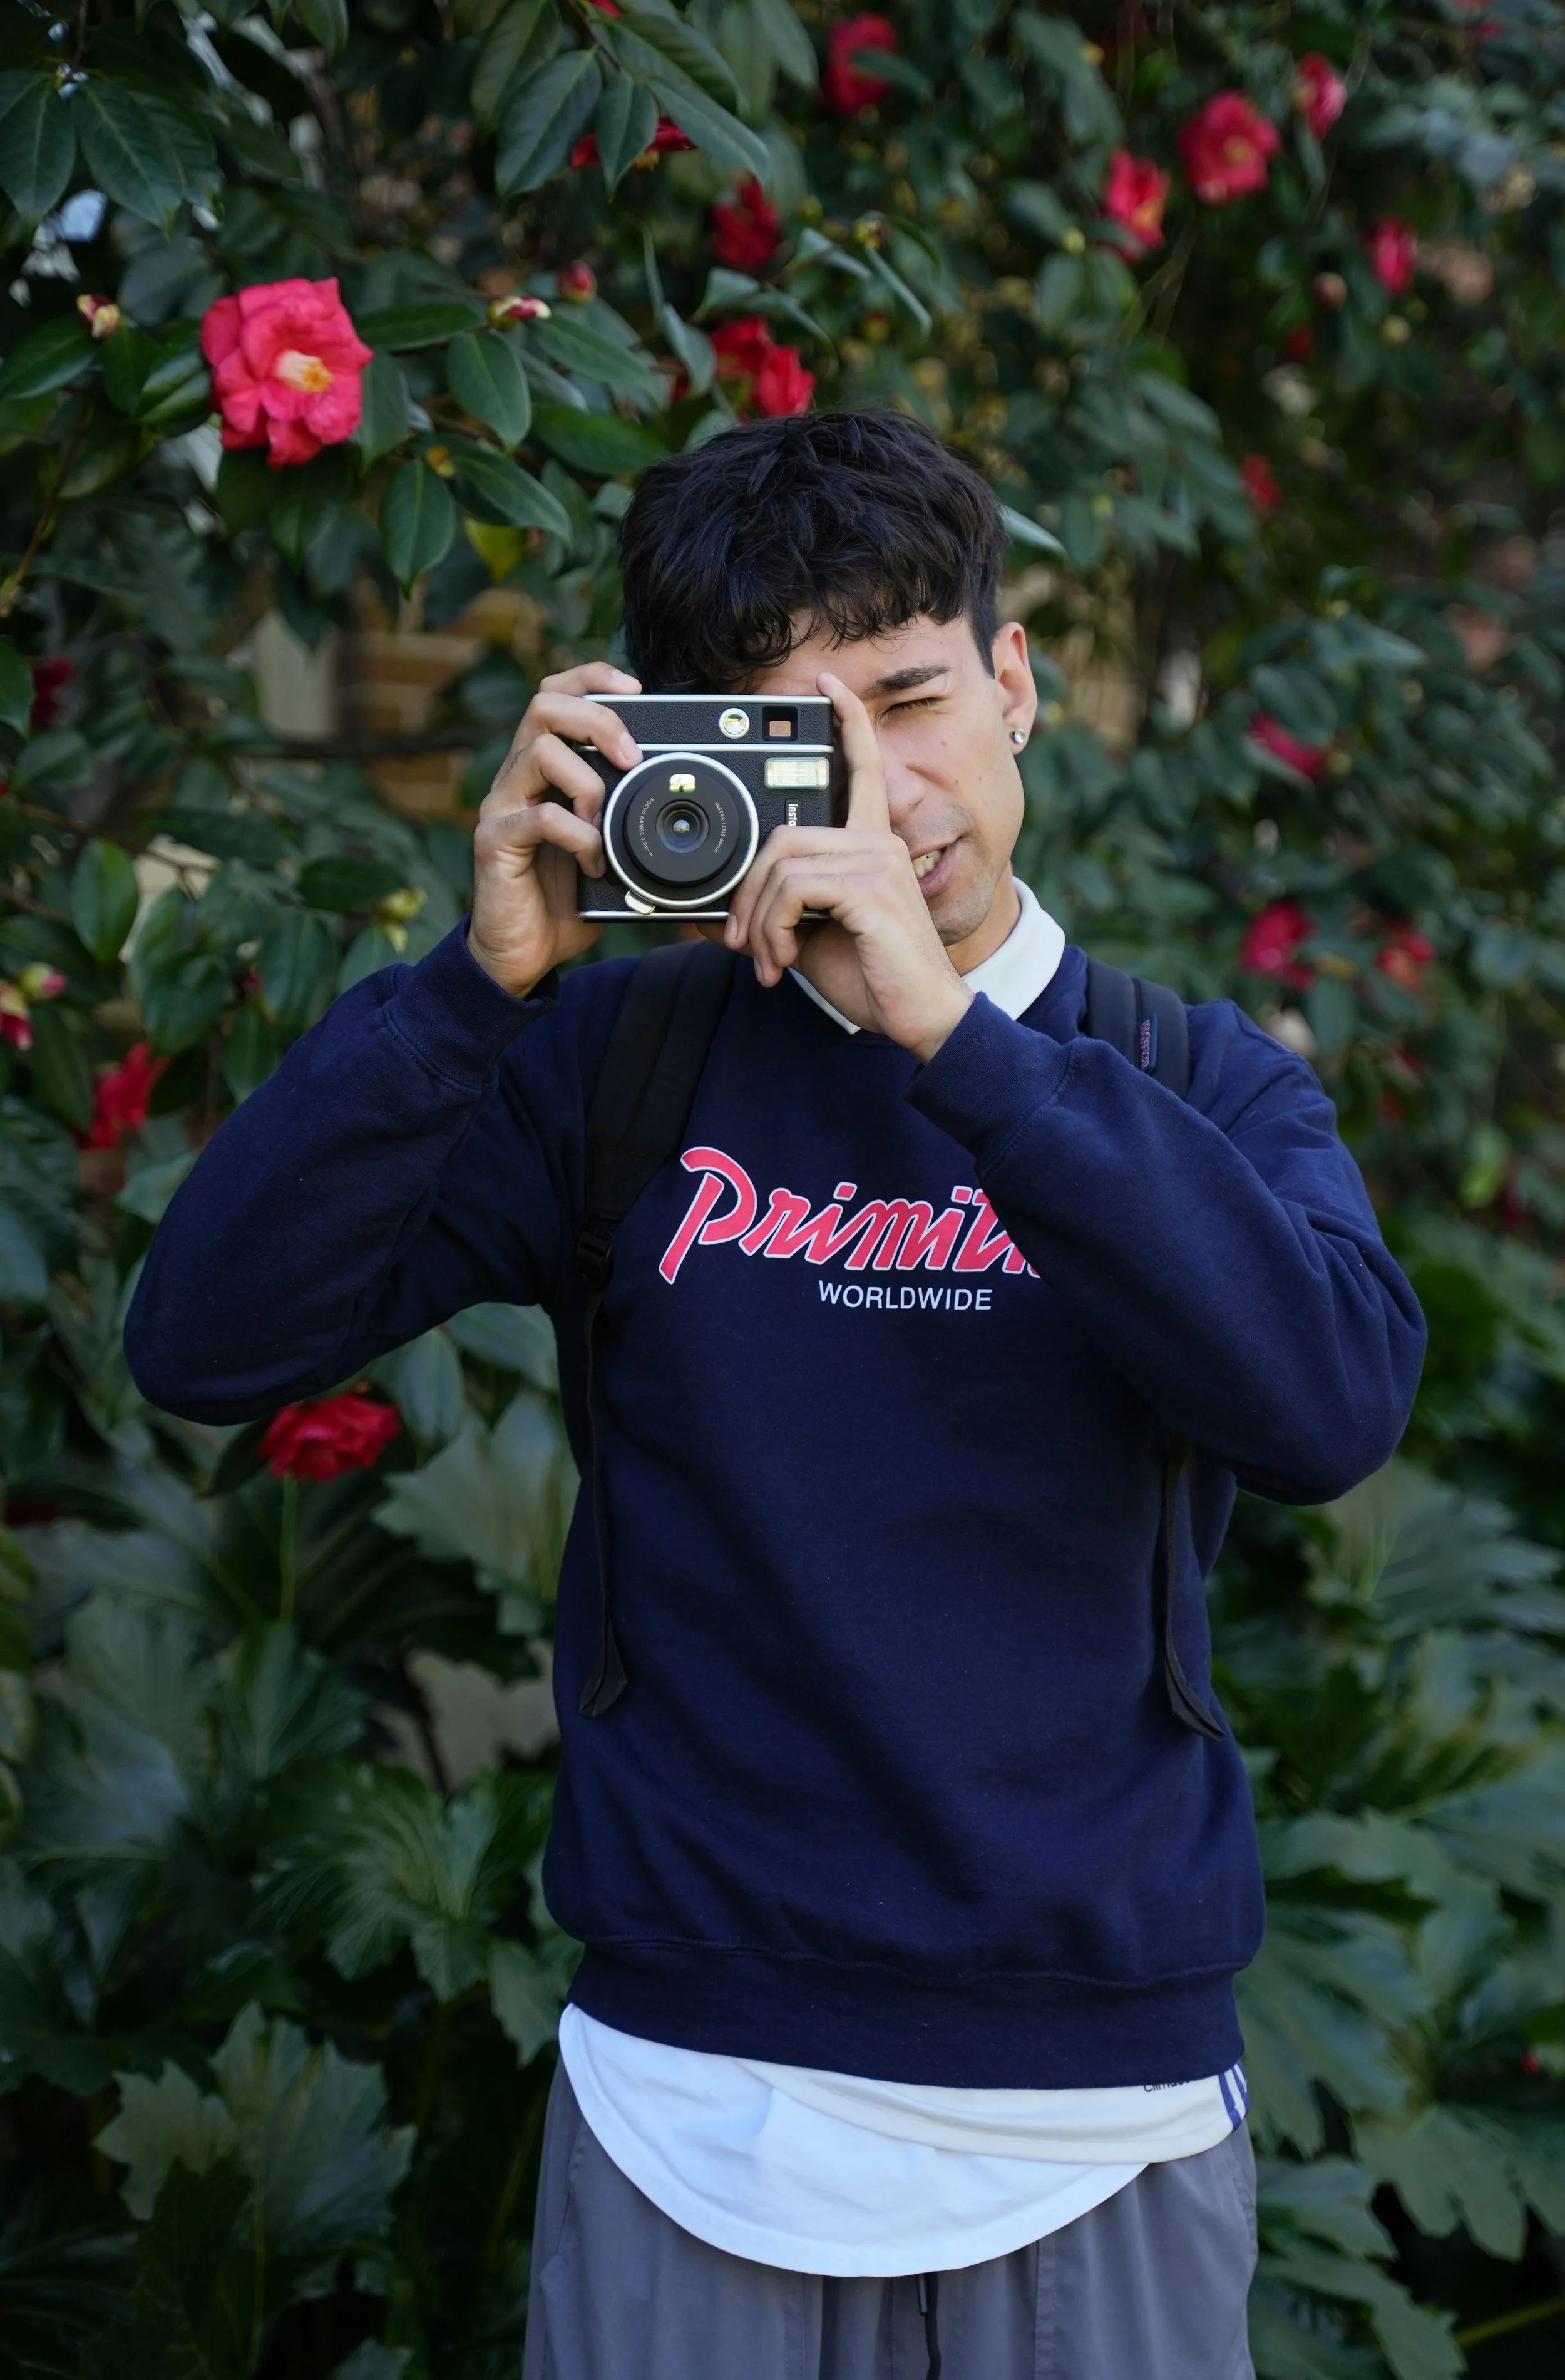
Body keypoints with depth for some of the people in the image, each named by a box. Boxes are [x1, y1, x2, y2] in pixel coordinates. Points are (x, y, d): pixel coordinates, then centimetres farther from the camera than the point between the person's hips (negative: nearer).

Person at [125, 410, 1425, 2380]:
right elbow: (203, 1343, -6)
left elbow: (1335, 1408, -20)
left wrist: (950, 1030, -23)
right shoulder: (619, 1056, 1)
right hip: (696, 2108, 0)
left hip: (1101, 2122, 0)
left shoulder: (1197, 1082, 1)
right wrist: (486, 978, -16)